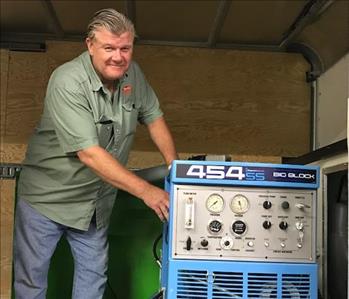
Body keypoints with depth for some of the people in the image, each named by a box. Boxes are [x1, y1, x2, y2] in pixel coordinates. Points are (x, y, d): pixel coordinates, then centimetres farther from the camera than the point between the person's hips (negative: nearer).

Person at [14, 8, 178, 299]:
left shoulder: (133, 74, -5)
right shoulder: (67, 82, -26)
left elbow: (153, 117, 8)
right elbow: (89, 153, -33)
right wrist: (145, 190, -36)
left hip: (97, 203, 6)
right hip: (47, 198, -5)